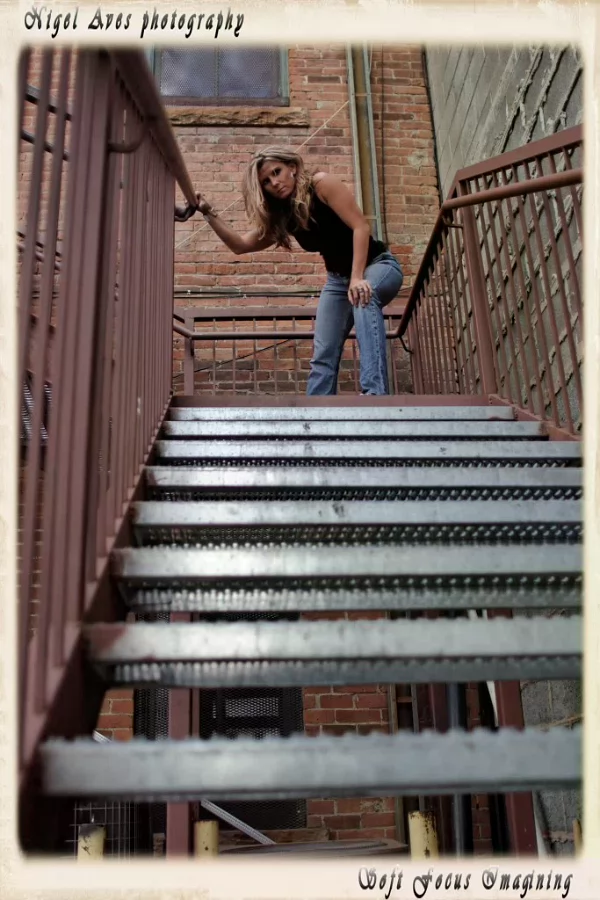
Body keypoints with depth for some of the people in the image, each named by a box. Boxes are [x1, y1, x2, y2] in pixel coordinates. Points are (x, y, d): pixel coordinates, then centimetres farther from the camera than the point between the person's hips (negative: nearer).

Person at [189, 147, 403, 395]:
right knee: (323, 355, -4)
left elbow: (361, 227, -24)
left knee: (363, 297, -40)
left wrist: (358, 278, -32)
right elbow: (241, 245, 2)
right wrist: (209, 213, -8)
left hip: (378, 265, -7)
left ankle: (375, 392, -48)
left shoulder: (321, 183, -18)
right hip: (338, 277, 7)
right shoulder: (280, 217, -1)